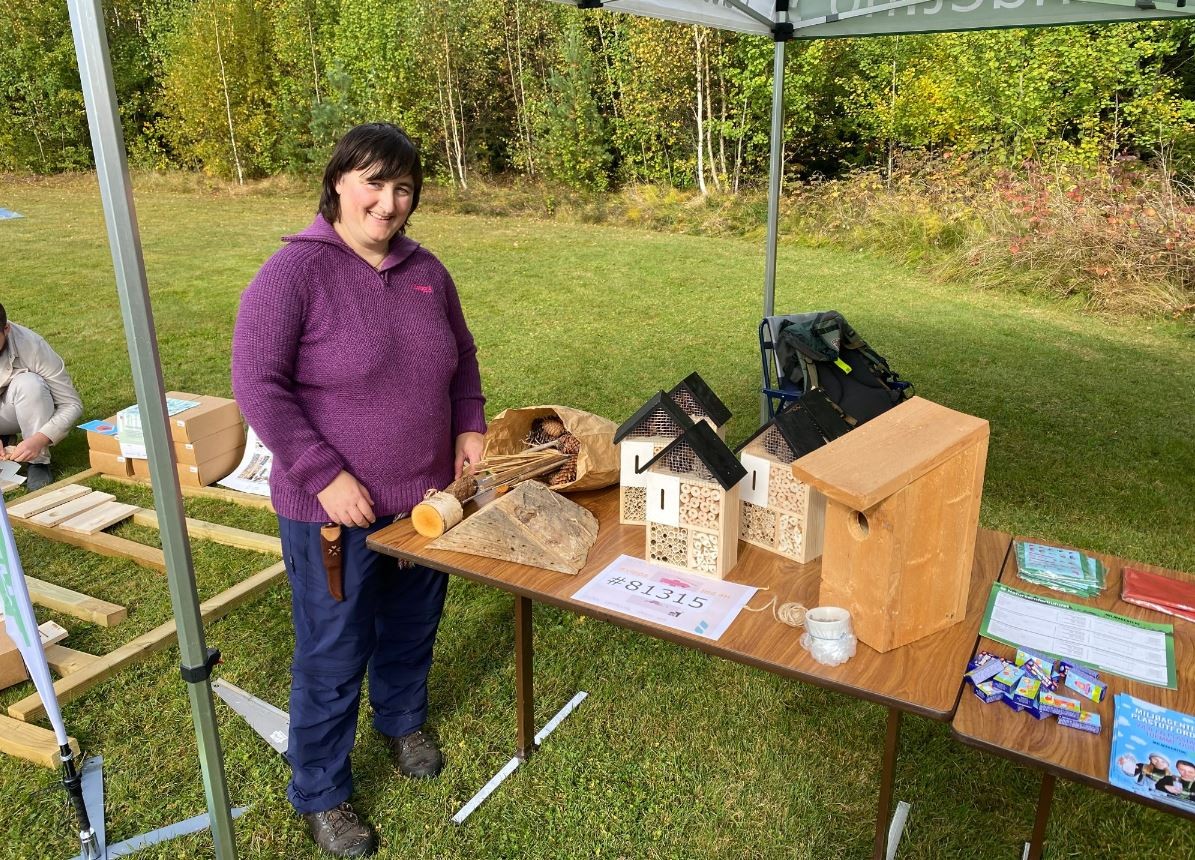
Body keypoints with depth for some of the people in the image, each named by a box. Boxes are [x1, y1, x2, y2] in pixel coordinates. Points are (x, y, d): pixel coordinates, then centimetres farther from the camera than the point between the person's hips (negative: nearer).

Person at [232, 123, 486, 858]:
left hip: (426, 495, 6)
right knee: (333, 656, 9)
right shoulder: (296, 270, -15)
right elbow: (258, 384, -18)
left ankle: (404, 721, 52)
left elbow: (461, 355, 17)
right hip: (335, 510, -5)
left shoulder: (426, 270, 3)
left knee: (412, 630, 24)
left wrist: (470, 426, 2)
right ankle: (321, 795, 31)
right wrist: (324, 475, -21)